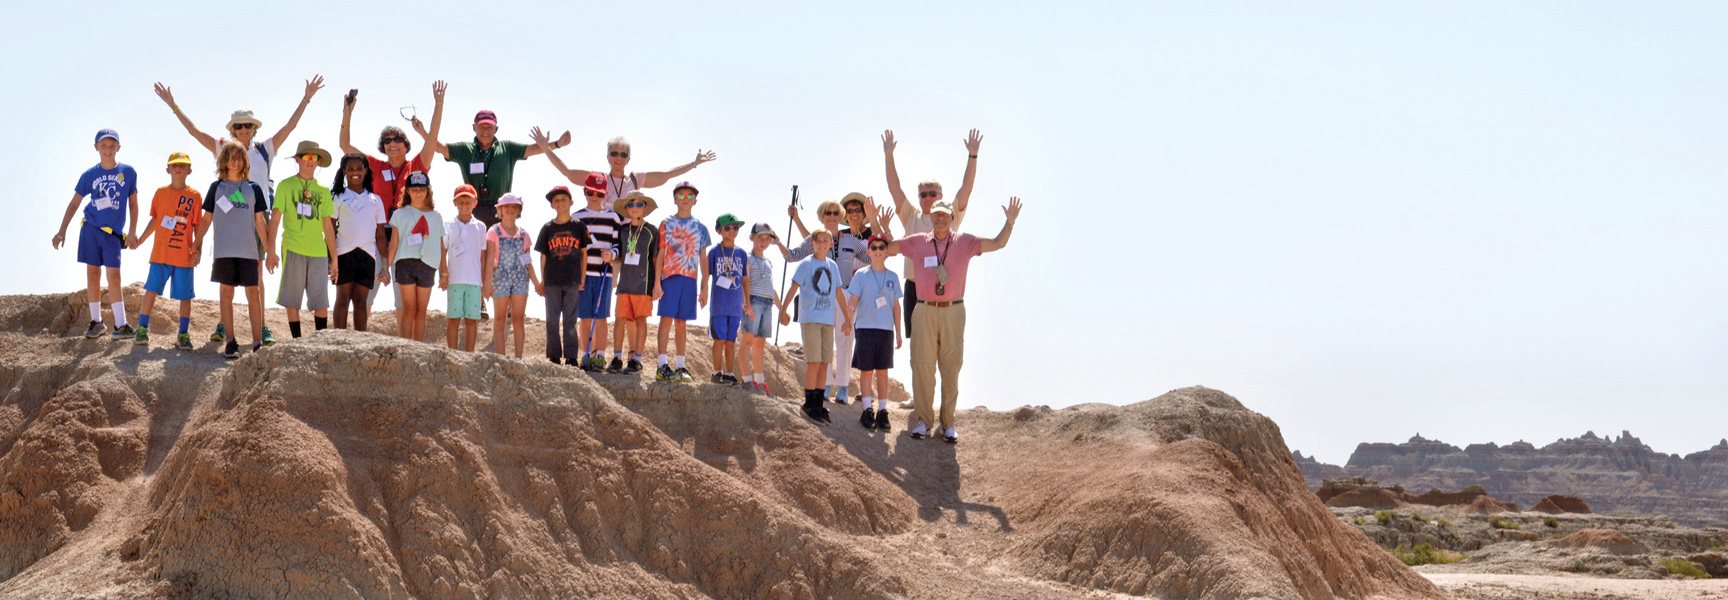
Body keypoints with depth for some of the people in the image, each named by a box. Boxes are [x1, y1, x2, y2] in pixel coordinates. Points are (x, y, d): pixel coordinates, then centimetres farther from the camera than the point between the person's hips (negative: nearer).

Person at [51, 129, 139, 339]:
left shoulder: (127, 172, 1)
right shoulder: (90, 175, 3)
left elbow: (133, 204, 8)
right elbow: (74, 203, 8)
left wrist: (132, 232, 2)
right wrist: (62, 231, 3)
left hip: (113, 233, -1)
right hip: (91, 227, 2)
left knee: (113, 276, -8)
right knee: (92, 274, 4)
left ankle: (121, 325, -10)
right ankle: (96, 322, 12)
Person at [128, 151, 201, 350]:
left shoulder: (195, 196, 2)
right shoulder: (161, 192, 8)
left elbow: (198, 227, 3)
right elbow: (154, 220, 16)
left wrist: (197, 251, -4)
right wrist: (140, 240, 11)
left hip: (184, 256, -1)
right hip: (160, 253, 1)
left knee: (185, 295, 1)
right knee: (151, 290, -1)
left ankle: (184, 335, 10)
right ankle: (142, 329, 8)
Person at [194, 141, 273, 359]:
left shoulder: (253, 188, 9)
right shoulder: (217, 187, 8)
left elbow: (260, 222, 11)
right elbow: (206, 220, 11)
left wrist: (269, 248, 8)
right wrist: (196, 246, 8)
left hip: (249, 249, 0)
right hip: (223, 250, 0)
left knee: (253, 294, -3)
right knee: (226, 294, 1)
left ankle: (258, 343, -1)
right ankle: (230, 342, 4)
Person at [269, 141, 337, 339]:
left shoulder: (323, 191, 13)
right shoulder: (286, 186, 4)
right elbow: (275, 219, 2)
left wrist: (334, 258, 14)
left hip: (318, 251, 2)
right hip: (293, 248, -2)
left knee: (321, 301, -2)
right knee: (292, 300, 0)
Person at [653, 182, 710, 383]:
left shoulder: (700, 228, 13)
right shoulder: (667, 224, 6)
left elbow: (703, 259, 14)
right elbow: (660, 255, 3)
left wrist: (705, 286, 8)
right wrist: (657, 282, -5)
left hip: (690, 278, 3)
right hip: (670, 276, -3)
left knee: (681, 323, 6)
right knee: (667, 319, -10)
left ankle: (680, 367, 8)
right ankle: (662, 366, -12)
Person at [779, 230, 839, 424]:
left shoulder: (832, 266, 13)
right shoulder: (806, 264, -1)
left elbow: (838, 291, 19)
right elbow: (794, 287, -5)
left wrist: (847, 317, 19)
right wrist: (783, 310, -13)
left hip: (828, 320, 5)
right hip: (810, 318, -5)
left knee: (824, 362, 5)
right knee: (813, 361, -10)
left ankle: (818, 403, 11)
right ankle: (809, 404, -5)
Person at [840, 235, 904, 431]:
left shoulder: (893, 277, 9)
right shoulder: (861, 275, 1)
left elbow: (896, 307, 13)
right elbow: (852, 301, -1)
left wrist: (898, 333, 12)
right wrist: (848, 322, -13)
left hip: (886, 329, 2)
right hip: (865, 328, -2)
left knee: (883, 371, 3)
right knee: (866, 370, 0)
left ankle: (882, 411, 7)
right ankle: (867, 411, 6)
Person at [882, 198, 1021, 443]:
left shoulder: (964, 242, 9)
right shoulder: (917, 242, 10)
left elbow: (997, 244, 5)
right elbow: (886, 248, 15)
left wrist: (1009, 222, -7)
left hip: (953, 312, 0)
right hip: (924, 311, 0)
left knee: (951, 367, -1)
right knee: (922, 365, -3)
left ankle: (948, 423, 8)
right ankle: (924, 420, 7)